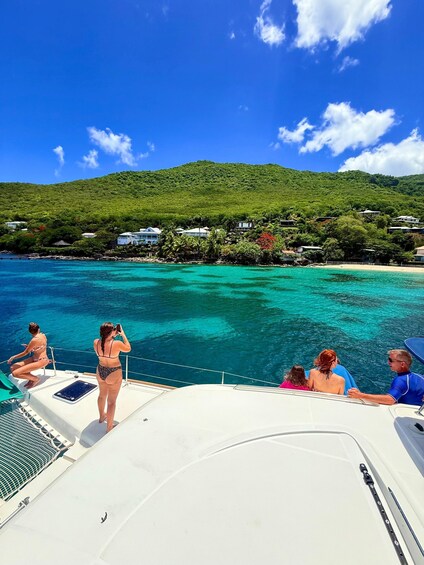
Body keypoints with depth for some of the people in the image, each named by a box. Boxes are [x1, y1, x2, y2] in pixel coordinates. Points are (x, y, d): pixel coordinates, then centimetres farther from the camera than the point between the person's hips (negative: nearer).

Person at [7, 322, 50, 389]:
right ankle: (31, 378, 14)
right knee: (13, 368, 8)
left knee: (15, 373, -16)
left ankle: (36, 379, 2)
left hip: (41, 361, -9)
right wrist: (28, 346, 18)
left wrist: (13, 357, 3)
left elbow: (25, 353, -10)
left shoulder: (35, 340, -22)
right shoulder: (42, 335, 3)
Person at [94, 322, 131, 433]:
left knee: (102, 395, 29)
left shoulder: (96, 342, -15)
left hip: (100, 372, 6)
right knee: (111, 401, 11)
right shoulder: (117, 344, -29)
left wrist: (113, 335, 4)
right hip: (114, 374, -6)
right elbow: (128, 349, -9)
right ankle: (109, 427, 25)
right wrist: (123, 334, -5)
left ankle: (101, 416, 53)